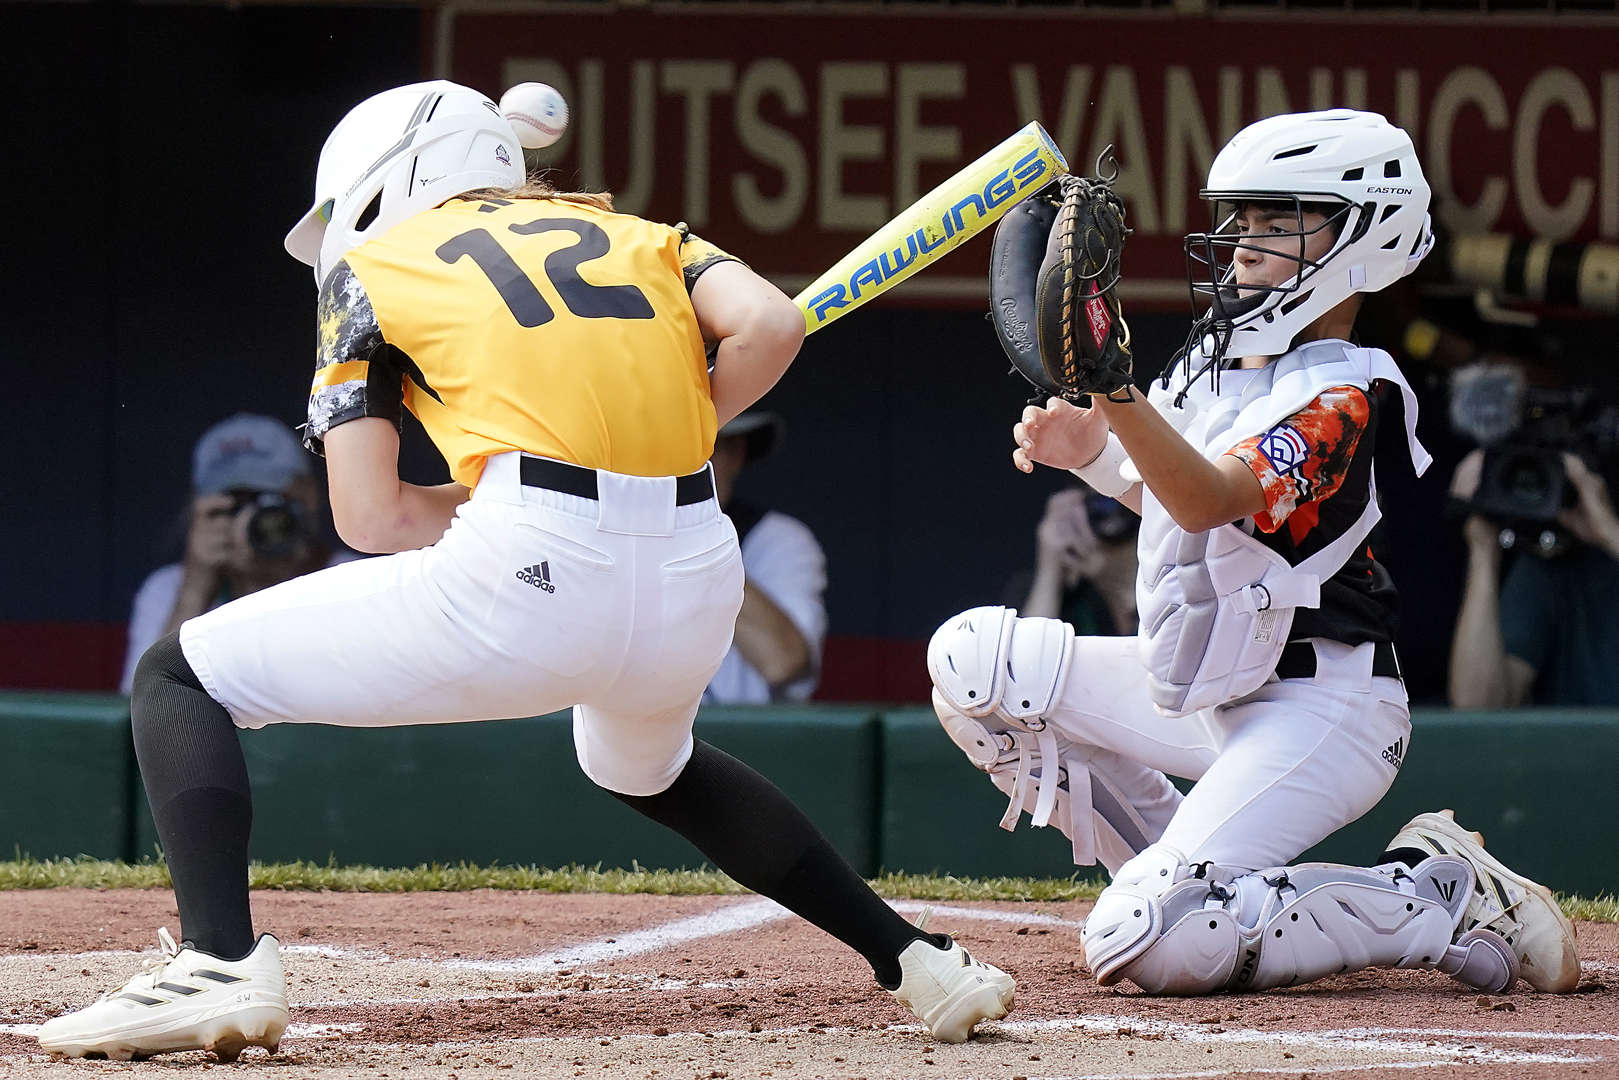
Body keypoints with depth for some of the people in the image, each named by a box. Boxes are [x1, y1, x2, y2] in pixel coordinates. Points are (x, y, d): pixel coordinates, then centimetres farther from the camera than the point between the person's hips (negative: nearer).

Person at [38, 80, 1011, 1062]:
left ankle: (220, 962, -14)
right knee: (646, 766, 40)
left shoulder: (374, 271, 17)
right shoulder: (636, 235, 25)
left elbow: (370, 517, 7)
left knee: (179, 680, 9)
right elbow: (769, 325, 5)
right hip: (696, 587, 5)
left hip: (527, 575, -5)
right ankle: (913, 956, 33)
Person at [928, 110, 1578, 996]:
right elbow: (1169, 494, 20)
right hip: (1206, 693, 9)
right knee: (973, 657, 3)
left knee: (1145, 944, -25)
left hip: (1315, 714, -9)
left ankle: (1445, 904, -10)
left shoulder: (1342, 398, -18)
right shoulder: (1218, 355, 7)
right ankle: (1175, 873, 8)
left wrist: (1115, 389, -50)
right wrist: (1093, 451, -2)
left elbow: (1210, 499, -33)